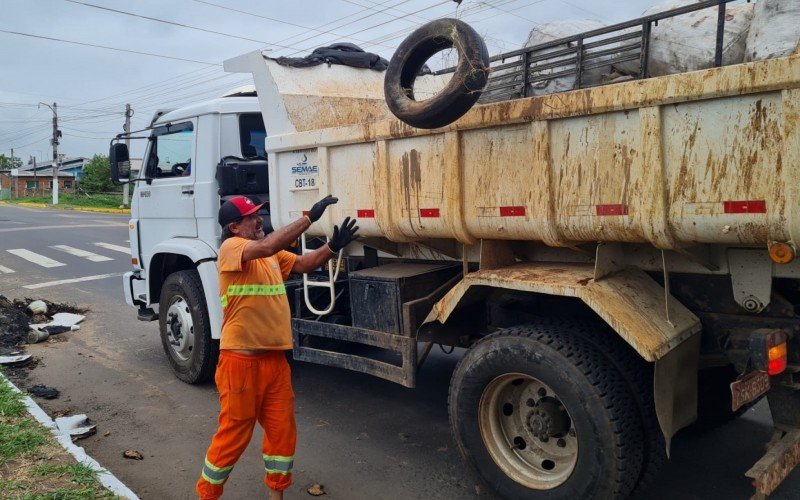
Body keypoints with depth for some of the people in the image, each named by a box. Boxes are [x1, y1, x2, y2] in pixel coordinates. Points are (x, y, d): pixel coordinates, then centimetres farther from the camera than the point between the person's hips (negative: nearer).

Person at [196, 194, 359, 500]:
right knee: (234, 433, 5)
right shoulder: (231, 247, -12)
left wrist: (333, 246, -7)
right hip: (242, 359, -8)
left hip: (275, 358, 8)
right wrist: (309, 217, -30)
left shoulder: (271, 253, 14)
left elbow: (302, 264, 11)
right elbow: (267, 247, -30)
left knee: (282, 430, 13)